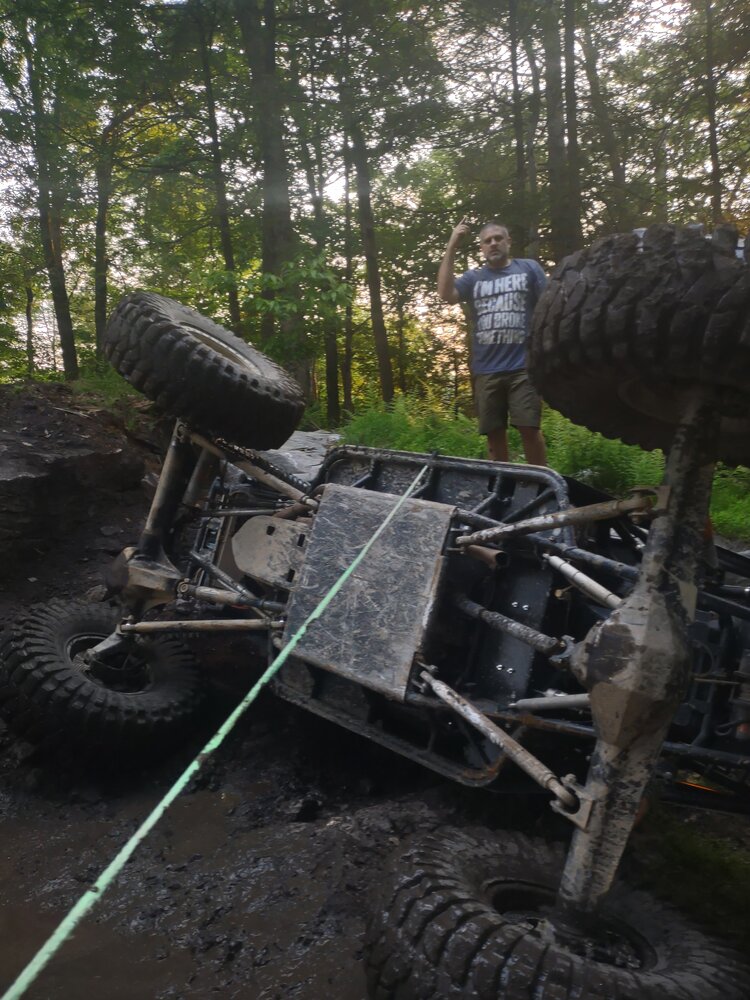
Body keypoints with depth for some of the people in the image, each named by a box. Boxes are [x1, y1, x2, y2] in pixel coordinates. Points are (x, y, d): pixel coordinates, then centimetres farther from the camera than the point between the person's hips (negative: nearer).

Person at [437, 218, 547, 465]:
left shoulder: (529, 268, 11)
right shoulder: (473, 277, 14)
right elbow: (445, 294, -4)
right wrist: (452, 247, -4)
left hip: (522, 367, -2)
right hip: (486, 371, 2)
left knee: (529, 428, -7)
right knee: (494, 433, 6)